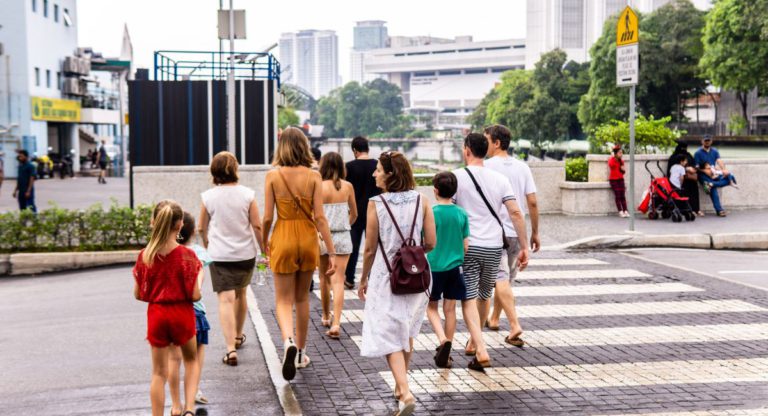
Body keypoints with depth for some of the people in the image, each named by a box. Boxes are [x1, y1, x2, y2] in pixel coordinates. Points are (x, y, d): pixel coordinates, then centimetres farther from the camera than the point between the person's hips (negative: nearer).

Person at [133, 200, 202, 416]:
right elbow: (195, 295, -15)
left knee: (159, 372, 11)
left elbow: (138, 294, -1)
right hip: (182, 314, -1)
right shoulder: (187, 255, -14)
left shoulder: (144, 256, -7)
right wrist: (199, 275, 4)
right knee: (191, 360, 22)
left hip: (156, 314, 2)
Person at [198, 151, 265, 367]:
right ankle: (238, 336, 40)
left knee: (226, 299, -6)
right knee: (240, 294, 21)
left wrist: (207, 245, 23)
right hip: (245, 252, 2)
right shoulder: (247, 194, -6)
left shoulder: (208, 196, -5)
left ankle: (231, 348, -18)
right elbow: (257, 226, -4)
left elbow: (202, 228, 4)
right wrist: (265, 249, 7)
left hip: (219, 254, -2)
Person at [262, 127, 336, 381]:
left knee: (284, 300, 6)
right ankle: (300, 352, 26)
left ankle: (289, 341, -22)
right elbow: (320, 217, -9)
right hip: (308, 238, 2)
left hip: (283, 238, -2)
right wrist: (332, 252, -6)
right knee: (302, 298, 17)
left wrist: (264, 244, 11)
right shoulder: (313, 176, -6)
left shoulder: (273, 175, -7)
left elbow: (267, 217, -6)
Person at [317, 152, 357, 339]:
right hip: (342, 237, 1)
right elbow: (354, 214, 10)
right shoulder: (348, 186, 0)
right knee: (338, 281, -2)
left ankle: (326, 316, 33)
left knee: (324, 278, 18)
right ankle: (336, 323, -14)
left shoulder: (319, 187, -9)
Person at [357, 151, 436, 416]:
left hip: (386, 277, -4)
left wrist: (363, 279, 6)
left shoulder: (376, 204, -12)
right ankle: (401, 385, 33)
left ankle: (405, 393, -11)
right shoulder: (421, 200, -4)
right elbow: (431, 243, -3)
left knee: (389, 336, 3)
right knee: (406, 332, 21)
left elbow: (370, 248, -8)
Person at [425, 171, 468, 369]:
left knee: (431, 307, 12)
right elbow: (465, 245, 4)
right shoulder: (462, 214, -1)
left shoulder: (431, 213, -13)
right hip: (454, 267, 3)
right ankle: (446, 354, 14)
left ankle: (443, 340, -11)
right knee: (450, 309, 10)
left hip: (434, 267, -3)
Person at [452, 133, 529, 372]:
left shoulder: (457, 176, -5)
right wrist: (524, 247, 2)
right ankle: (473, 343, 37)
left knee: (469, 299, -2)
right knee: (484, 296, 20)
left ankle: (481, 351, -18)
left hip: (467, 246, -4)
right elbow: (516, 213, -2)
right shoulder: (499, 179, 5)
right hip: (494, 246, 4)